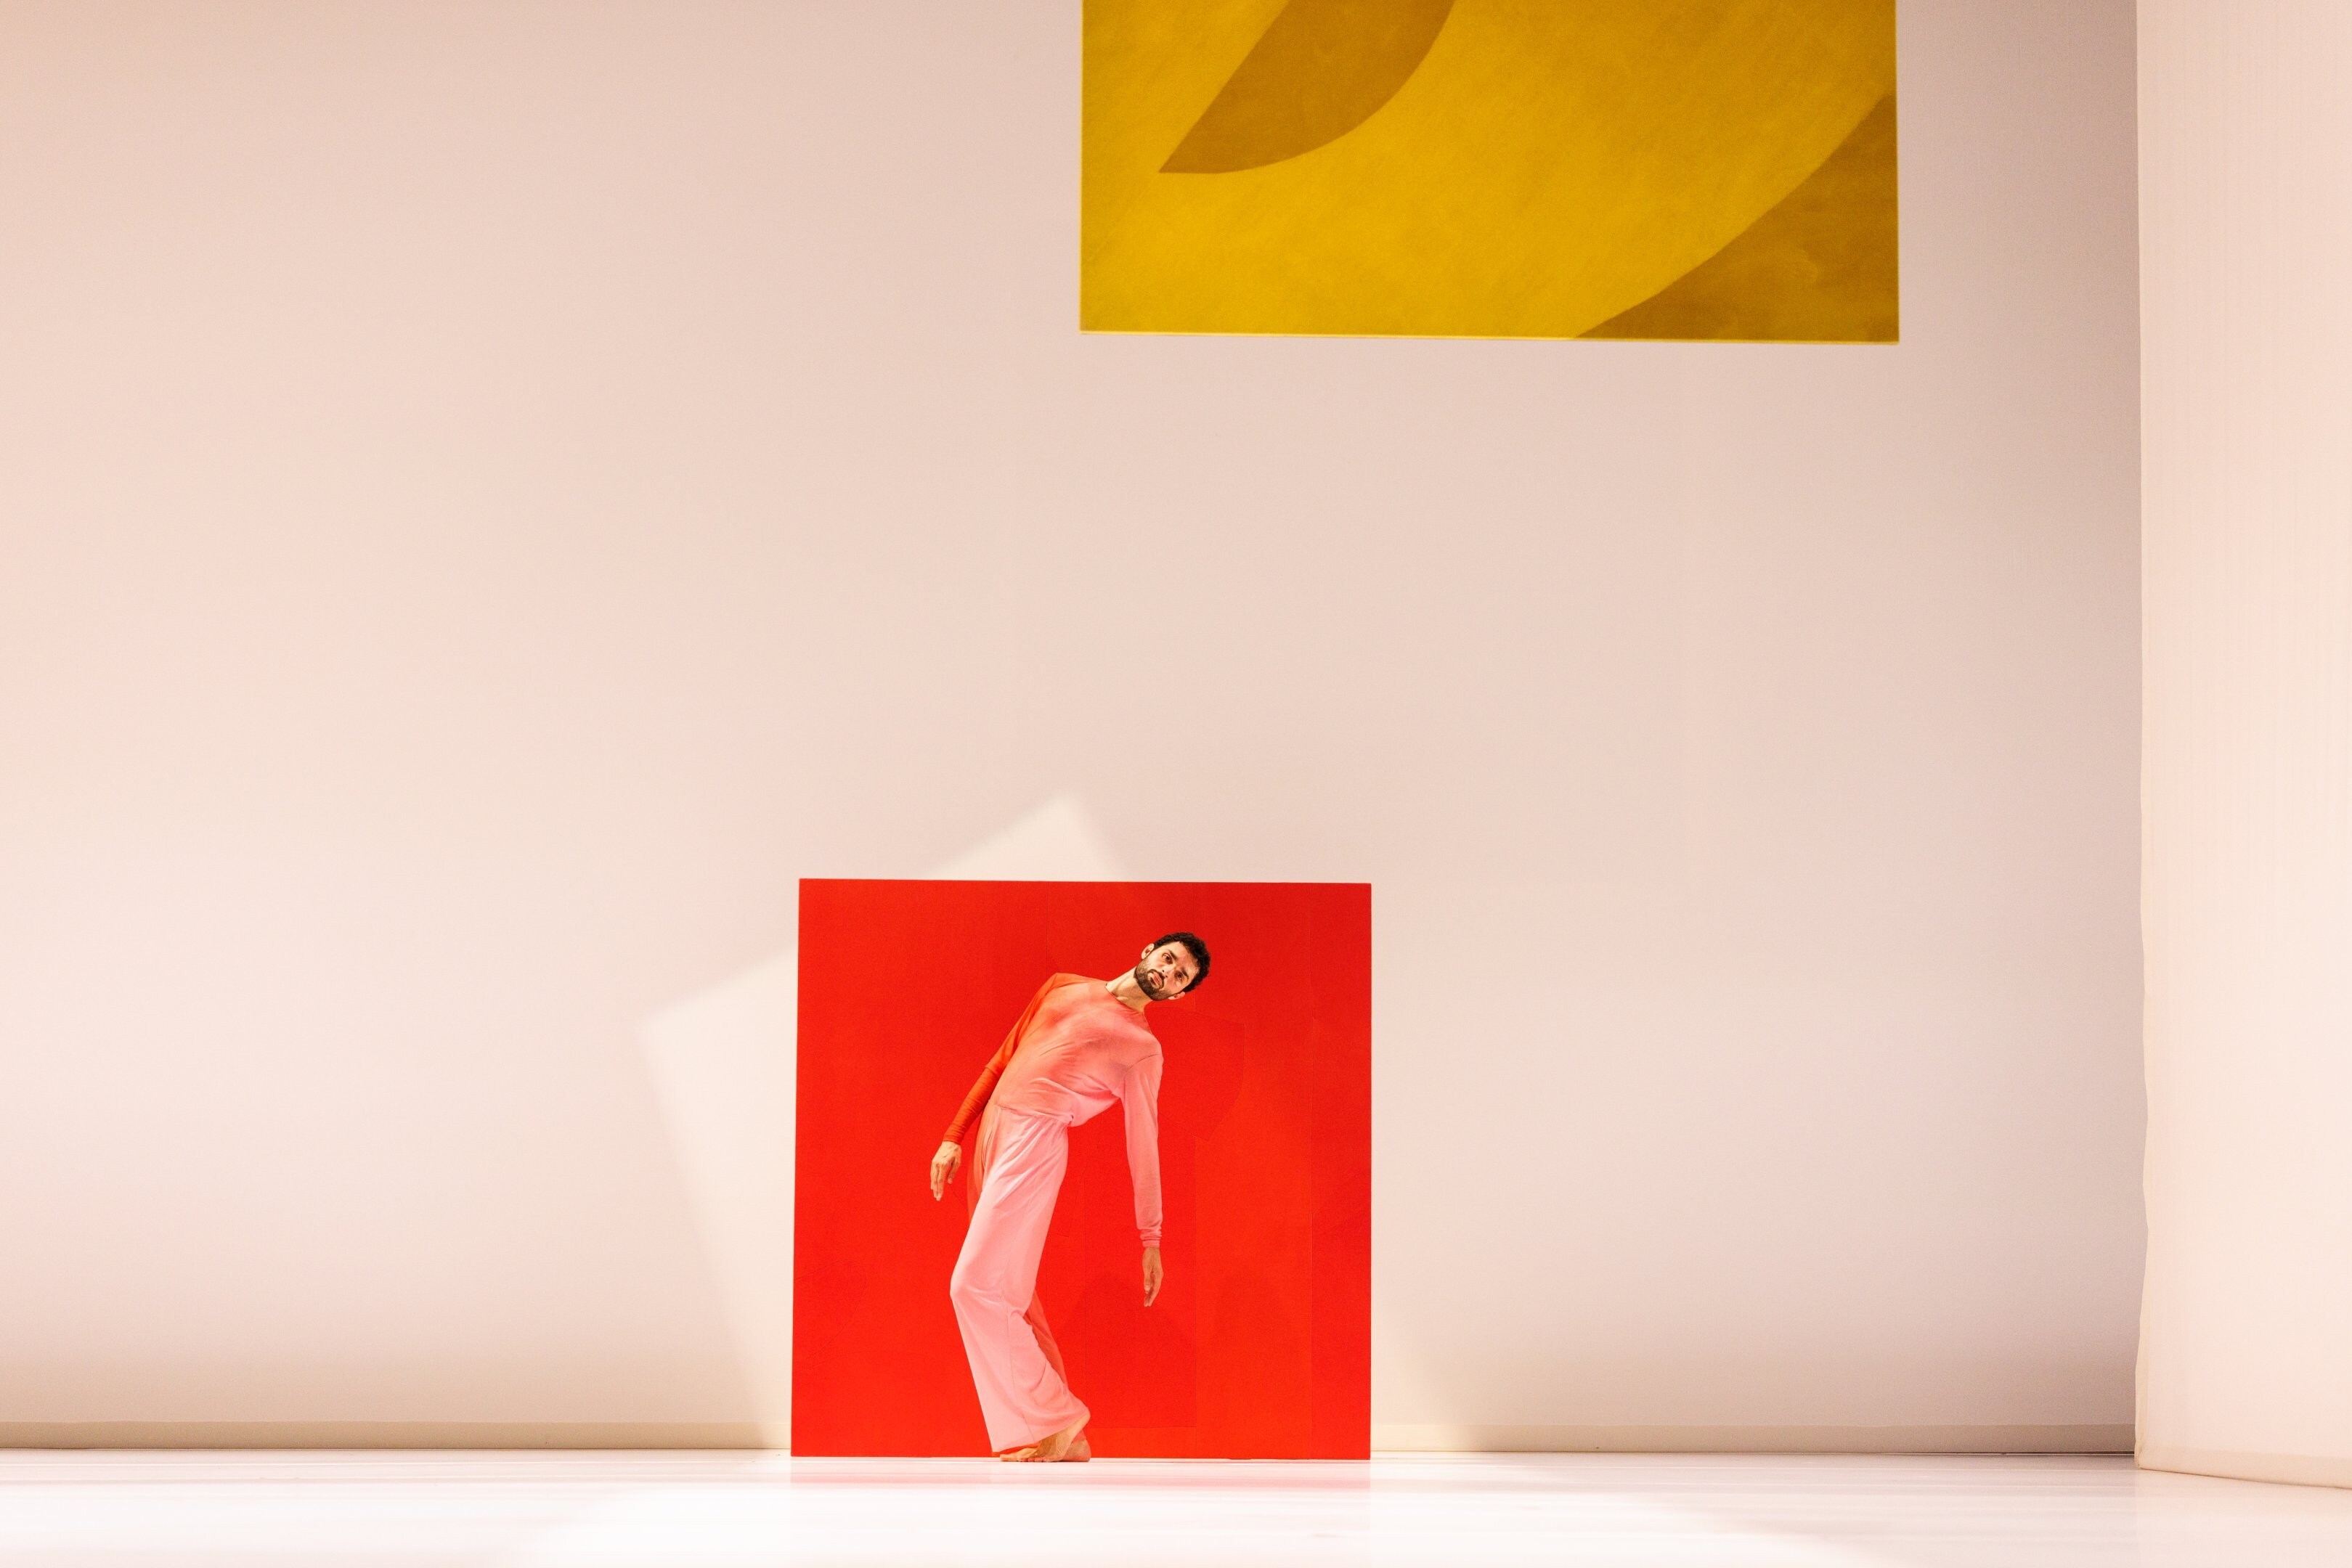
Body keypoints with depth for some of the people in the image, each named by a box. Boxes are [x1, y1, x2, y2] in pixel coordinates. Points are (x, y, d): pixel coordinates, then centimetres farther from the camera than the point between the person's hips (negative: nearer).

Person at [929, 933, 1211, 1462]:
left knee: (976, 1286, -16)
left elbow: (1144, 1142, 4)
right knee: (1011, 1296, 5)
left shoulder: (1143, 1049, 5)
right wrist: (954, 1136, 14)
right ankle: (1068, 1440, 10)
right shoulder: (1063, 988, 19)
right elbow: (1001, 1062, 21)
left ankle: (1053, 1416, -6)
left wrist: (1151, 1239, 3)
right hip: (991, 1134, 6)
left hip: (1036, 1141, -6)